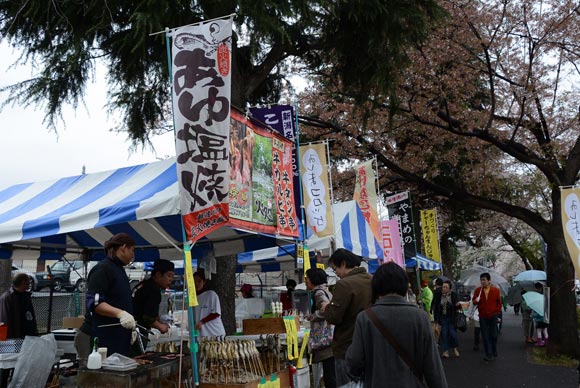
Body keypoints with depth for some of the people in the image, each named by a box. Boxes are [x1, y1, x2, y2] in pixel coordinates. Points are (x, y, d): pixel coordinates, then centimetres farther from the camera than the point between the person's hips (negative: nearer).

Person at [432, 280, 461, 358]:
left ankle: (455, 348, 25)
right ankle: (445, 351, 10)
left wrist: (458, 305, -21)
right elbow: (435, 307, 1)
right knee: (444, 334, 1)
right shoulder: (438, 295, -2)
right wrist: (435, 318, -3)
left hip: (451, 318, -1)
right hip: (443, 317, 1)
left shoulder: (453, 295, -3)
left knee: (453, 333, 0)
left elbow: (456, 306, 2)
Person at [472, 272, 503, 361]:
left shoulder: (496, 290, -2)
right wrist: (476, 300, -16)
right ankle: (489, 354, 8)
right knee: (485, 336, 1)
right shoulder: (477, 290, 0)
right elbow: (473, 301, 6)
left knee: (493, 335, 9)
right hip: (483, 316, 1)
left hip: (493, 316, -1)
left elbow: (499, 303, 7)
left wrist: (498, 312, 1)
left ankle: (494, 351, 32)